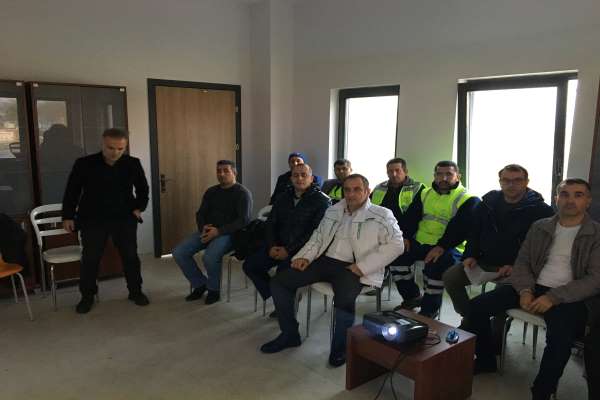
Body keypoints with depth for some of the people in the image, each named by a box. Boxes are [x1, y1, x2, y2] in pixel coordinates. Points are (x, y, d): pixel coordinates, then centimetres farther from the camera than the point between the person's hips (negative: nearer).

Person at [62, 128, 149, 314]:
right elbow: (72, 191, 2)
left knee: (131, 256, 6)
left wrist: (139, 208, 4)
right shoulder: (84, 164, -8)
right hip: (92, 220, -1)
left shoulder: (133, 163, -5)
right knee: (90, 258, 1)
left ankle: (136, 291, 23)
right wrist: (68, 216, 2)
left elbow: (142, 188, 12)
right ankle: (87, 296, 19)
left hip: (125, 218, 2)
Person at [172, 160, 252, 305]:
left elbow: (244, 220, -14)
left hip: (228, 233, -6)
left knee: (209, 257, -34)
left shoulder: (242, 193, -4)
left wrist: (219, 231, -22)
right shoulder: (211, 191, 15)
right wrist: (203, 228, -7)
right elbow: (200, 214, 16)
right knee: (178, 252, -12)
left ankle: (213, 289, -5)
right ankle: (200, 284, 7)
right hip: (207, 231, 7)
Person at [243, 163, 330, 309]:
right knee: (249, 265, -5)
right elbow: (270, 223, 14)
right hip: (279, 246, 7)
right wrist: (272, 246, -4)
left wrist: (289, 250, -17)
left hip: (302, 249, -6)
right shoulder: (283, 197, 14)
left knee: (283, 270, -31)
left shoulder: (322, 200, -7)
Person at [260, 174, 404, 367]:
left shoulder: (381, 216, -1)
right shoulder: (333, 211, 17)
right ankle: (289, 334, 10)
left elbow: (396, 244, -10)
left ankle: (340, 346, -8)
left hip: (350, 267, -5)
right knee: (279, 281, -6)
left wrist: (362, 266, -17)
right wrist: (305, 256, 3)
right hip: (324, 260, 6)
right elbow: (318, 236, 23)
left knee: (345, 299, -37)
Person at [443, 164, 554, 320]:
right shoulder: (487, 203, 10)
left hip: (515, 268, -5)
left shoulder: (541, 210, -5)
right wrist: (470, 255, 4)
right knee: (450, 276, -10)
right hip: (484, 262, 5)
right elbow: (474, 233, 20)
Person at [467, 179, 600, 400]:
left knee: (561, 338, -35)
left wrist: (553, 297, -19)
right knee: (477, 306, -12)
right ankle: (486, 360, 10)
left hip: (570, 296, -4)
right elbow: (522, 262, 11)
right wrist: (525, 290, -9)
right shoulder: (540, 227, 11)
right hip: (534, 287, 4)